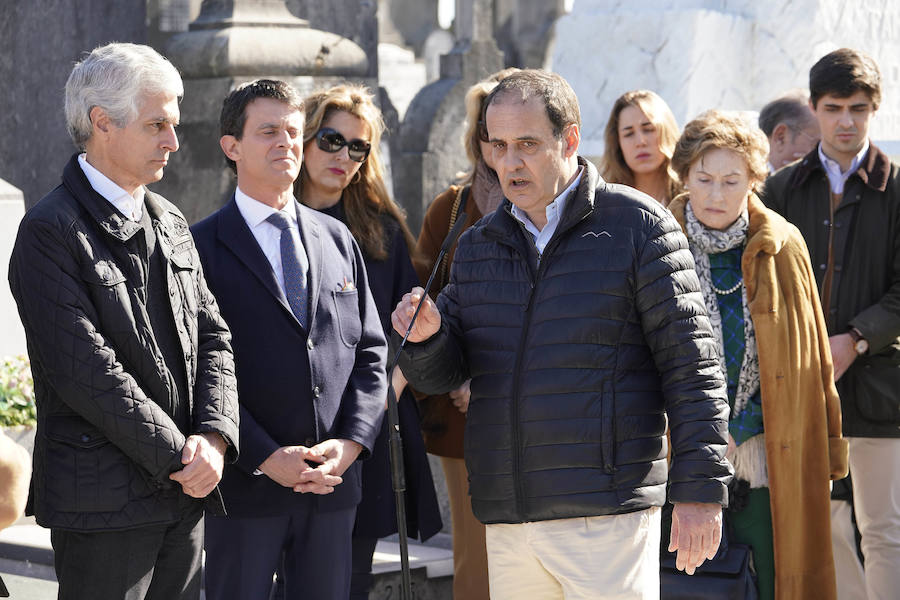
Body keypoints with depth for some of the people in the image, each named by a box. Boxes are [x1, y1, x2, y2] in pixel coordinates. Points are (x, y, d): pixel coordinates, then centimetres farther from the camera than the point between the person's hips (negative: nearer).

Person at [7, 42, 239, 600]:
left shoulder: (169, 221, 14)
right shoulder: (50, 231, -11)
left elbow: (212, 338, 12)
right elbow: (87, 372, -18)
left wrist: (214, 438, -6)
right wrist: (180, 458, -14)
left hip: (185, 493, 7)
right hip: (104, 502, -7)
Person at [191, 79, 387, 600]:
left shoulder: (339, 240, 13)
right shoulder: (203, 245, -3)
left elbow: (370, 353, 11)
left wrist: (351, 442, -4)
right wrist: (265, 458, -15)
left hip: (334, 482, 4)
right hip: (245, 483, -4)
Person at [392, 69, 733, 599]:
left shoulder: (635, 226, -2)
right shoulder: (479, 245, 15)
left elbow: (690, 366, -5)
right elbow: (444, 373, 15)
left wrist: (700, 491, -10)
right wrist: (426, 337, -8)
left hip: (606, 516, -5)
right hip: (506, 524, 5)